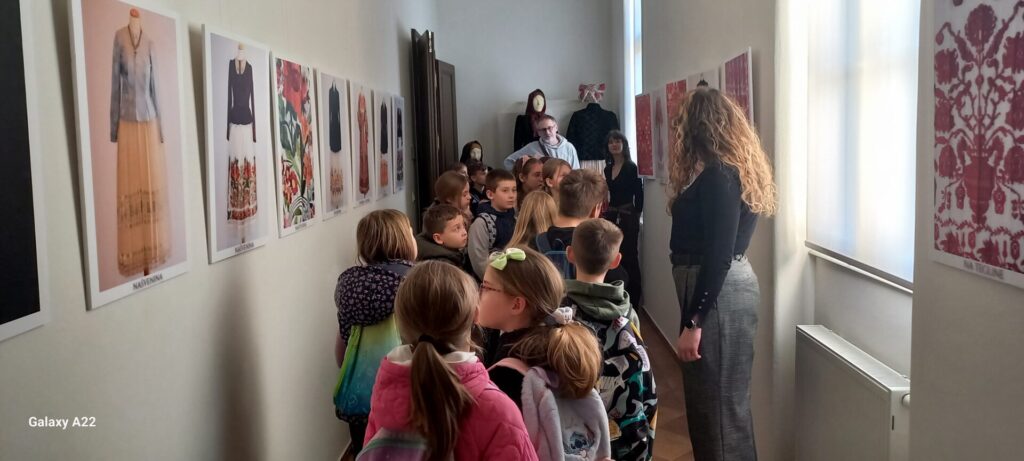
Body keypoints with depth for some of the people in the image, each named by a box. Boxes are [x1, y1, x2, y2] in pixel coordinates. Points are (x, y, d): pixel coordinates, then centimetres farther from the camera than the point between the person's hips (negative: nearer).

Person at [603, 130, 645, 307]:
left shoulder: (632, 167, -9)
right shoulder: (608, 169, 10)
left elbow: (639, 195, -9)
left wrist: (636, 215, -10)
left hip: (628, 217, -6)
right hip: (611, 216, 6)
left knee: (629, 258, -2)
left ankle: (633, 300, 5)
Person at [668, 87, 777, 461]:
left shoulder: (719, 175, -17)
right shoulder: (725, 170, 14)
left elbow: (719, 254, -23)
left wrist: (693, 322, -23)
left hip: (719, 294, -10)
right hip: (718, 289, 10)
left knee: (717, 403, -1)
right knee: (715, 399, 18)